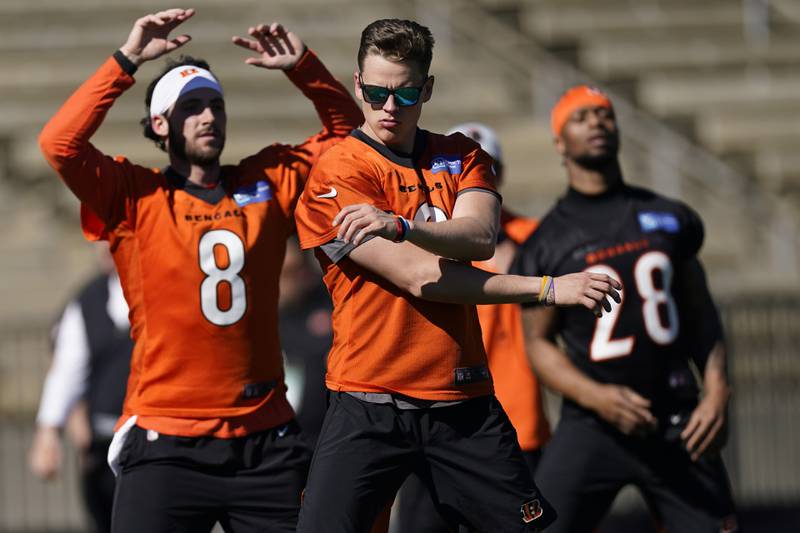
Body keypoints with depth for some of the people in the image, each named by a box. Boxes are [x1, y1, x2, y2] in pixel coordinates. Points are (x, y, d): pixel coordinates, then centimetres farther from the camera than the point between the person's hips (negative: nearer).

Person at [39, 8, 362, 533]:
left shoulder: (267, 183, 11)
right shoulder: (137, 196, 0)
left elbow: (345, 126, 21)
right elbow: (60, 144, -15)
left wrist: (302, 66, 4)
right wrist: (128, 59, -14)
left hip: (264, 439, 4)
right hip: (167, 442, -3)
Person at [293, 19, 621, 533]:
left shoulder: (461, 157, 12)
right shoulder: (335, 175, -5)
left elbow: (479, 238, -9)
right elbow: (417, 278, -13)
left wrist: (401, 226, -30)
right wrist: (548, 288, -10)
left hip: (464, 403, 4)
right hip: (369, 408, -4)